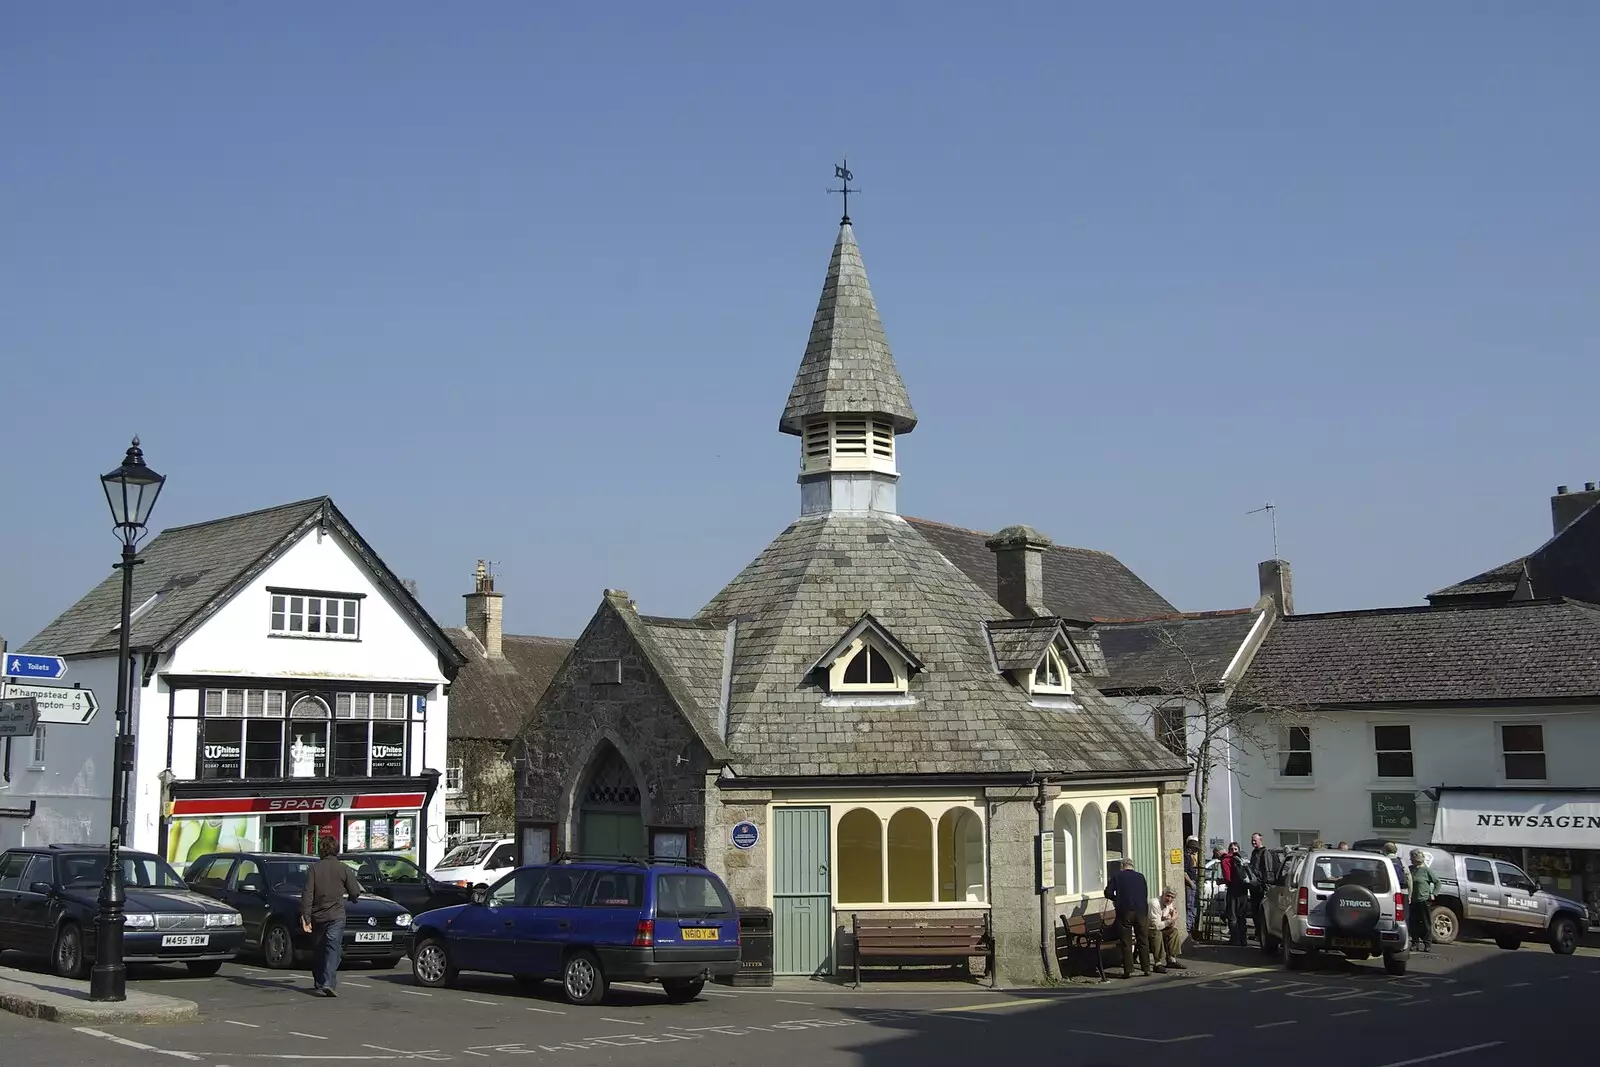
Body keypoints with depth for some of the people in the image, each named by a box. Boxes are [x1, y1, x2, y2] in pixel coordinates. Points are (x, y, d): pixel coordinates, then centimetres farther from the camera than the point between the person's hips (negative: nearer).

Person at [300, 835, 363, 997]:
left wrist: (305, 916, -5)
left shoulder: (314, 868, 1)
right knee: (332, 950, -7)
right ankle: (328, 983, -22)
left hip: (317, 917, 2)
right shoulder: (343, 868, -2)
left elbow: (307, 894, -5)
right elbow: (355, 892, 0)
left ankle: (319, 984, 22)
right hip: (336, 916, -2)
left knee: (318, 951, 15)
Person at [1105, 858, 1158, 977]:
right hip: (1141, 911, 2)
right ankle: (1146, 969, 11)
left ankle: (1128, 971, -2)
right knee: (1143, 941, 10)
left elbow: (1108, 893, -2)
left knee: (1126, 943, 0)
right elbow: (1146, 894, 16)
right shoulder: (1140, 877, 11)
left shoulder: (1117, 876, 4)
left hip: (1124, 912, -2)